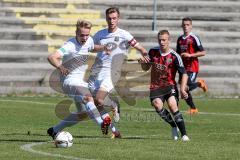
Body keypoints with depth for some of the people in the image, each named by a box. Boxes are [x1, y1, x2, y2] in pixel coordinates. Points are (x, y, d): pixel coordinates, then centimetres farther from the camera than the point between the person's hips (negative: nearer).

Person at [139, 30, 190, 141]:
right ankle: (174, 127, -3)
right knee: (157, 105, -24)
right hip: (155, 86, 3)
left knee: (172, 105, -25)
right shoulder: (153, 52, 3)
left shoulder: (174, 56, -10)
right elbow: (146, 68, 16)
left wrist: (182, 89, -22)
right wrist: (142, 63, -7)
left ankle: (184, 134, -19)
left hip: (170, 85, -3)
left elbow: (184, 74, -10)